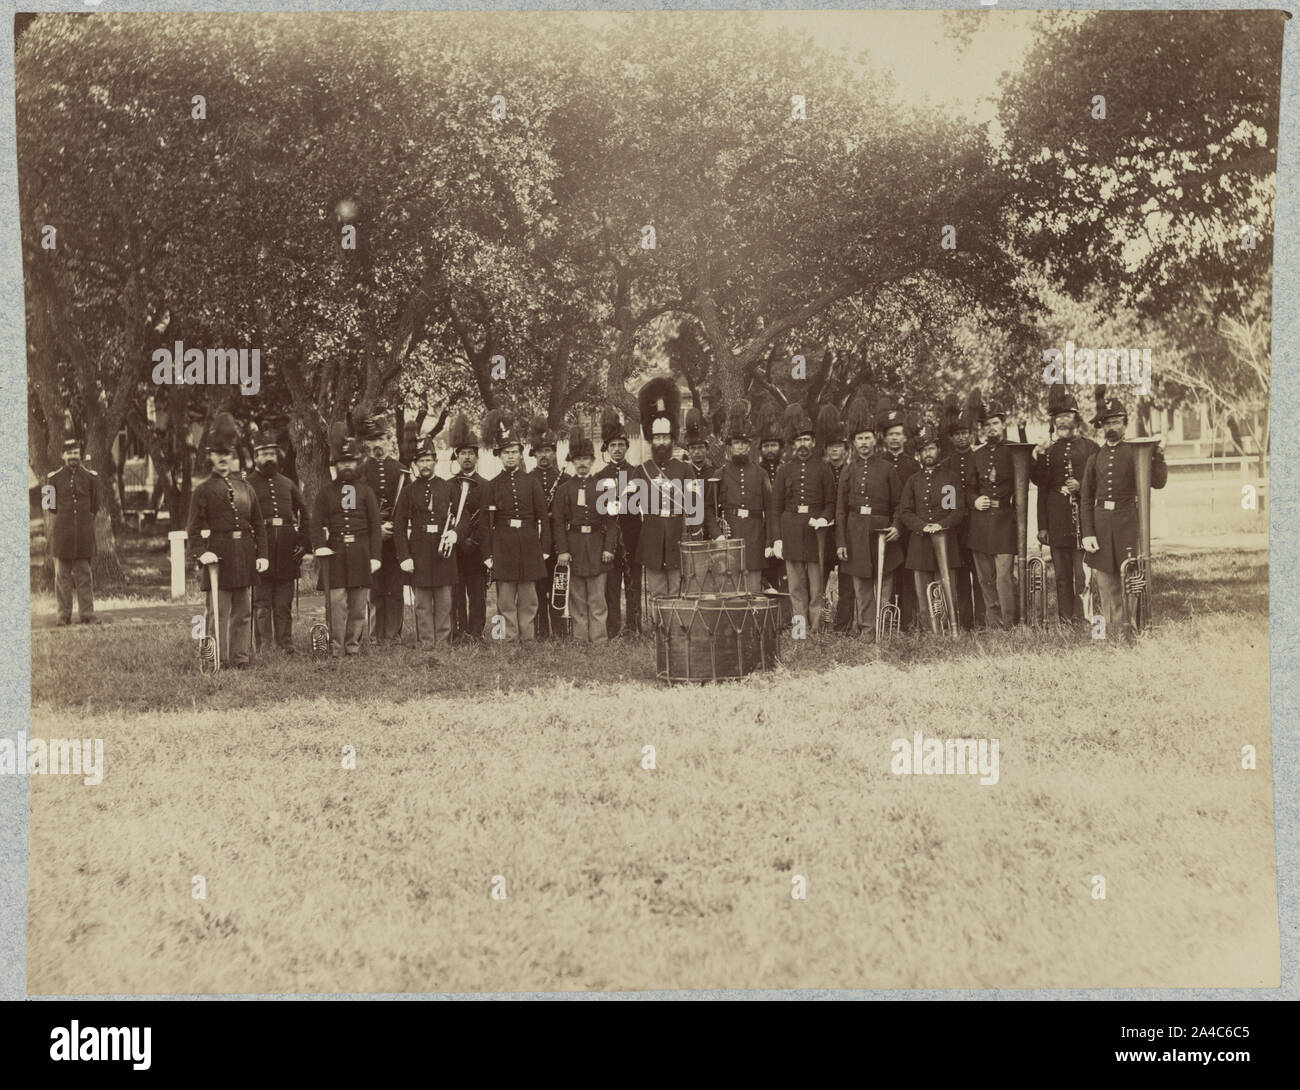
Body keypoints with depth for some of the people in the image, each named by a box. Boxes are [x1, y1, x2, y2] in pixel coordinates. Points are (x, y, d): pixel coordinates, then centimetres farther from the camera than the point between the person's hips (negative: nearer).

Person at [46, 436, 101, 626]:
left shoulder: (91, 477, 6)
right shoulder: (54, 478, 4)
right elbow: (51, 507, 9)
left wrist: (85, 524, 9)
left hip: (84, 535, 0)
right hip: (61, 535, 0)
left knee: (84, 574, 0)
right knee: (62, 574, 1)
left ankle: (87, 614, 1)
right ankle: (64, 615, 4)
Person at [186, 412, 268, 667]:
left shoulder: (245, 487, 14)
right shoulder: (203, 490, 2)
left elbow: (258, 524, 15)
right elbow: (194, 527, -4)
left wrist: (261, 554, 5)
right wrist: (201, 551, -19)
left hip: (245, 555, 4)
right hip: (219, 554, -4)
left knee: (243, 612, 7)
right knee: (218, 611, -4)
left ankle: (240, 658, 13)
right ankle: (217, 660, 0)